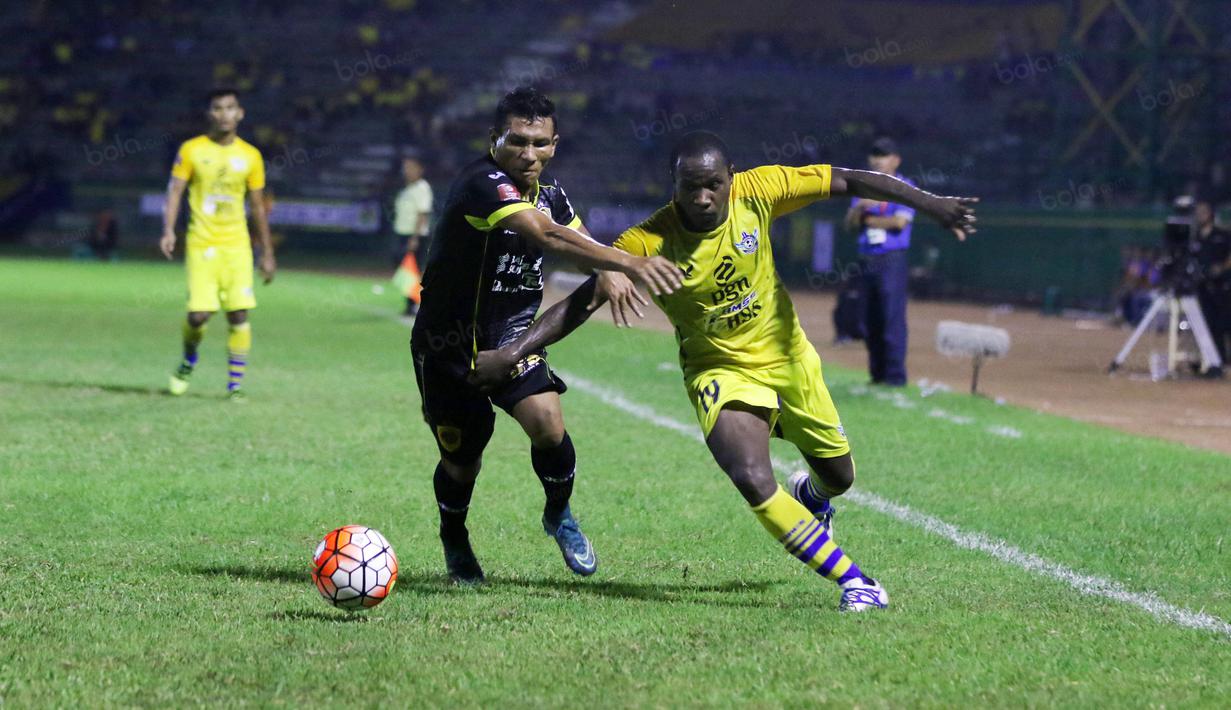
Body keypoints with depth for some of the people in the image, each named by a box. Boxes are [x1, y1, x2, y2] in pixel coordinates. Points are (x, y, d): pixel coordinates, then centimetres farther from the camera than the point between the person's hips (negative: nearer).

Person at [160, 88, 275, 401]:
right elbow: (175, 190, -2)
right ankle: (188, 362, 22)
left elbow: (257, 205, 12)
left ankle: (235, 384, 2)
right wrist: (168, 230, -18)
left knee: (239, 315, -7)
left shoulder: (250, 156, 6)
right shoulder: (192, 150, 1)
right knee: (198, 314, -9)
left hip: (236, 246, 2)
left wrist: (267, 253, 13)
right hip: (201, 243, -2)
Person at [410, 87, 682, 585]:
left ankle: (559, 515, 8)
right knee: (461, 462, 6)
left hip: (511, 337, 5)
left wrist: (609, 274, -8)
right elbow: (550, 237, -41)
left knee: (546, 422, -20)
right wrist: (628, 262, -52)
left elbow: (578, 240, 18)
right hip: (447, 345, -5)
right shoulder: (484, 185, -26)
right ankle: (453, 539, 37)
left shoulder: (547, 193, 0)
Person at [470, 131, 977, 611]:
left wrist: (930, 203, -14)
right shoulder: (649, 244, -25)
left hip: (789, 357, 3)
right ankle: (854, 581, -14)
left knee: (838, 477, 17)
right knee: (754, 483, -28)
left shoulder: (756, 192, -19)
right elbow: (581, 302, -22)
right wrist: (511, 353, -32)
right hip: (721, 372, -3)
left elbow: (848, 181, -10)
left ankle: (807, 495, 58)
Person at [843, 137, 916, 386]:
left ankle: (895, 375, -11)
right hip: (867, 260, 6)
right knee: (870, 321, 6)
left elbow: (900, 222, -13)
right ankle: (877, 373, 12)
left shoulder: (905, 188, 0)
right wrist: (860, 206, -9)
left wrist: (868, 219, -3)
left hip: (892, 260, -6)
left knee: (893, 317, -11)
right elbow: (850, 223, 11)